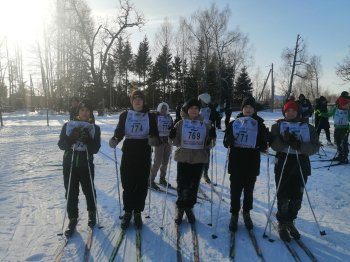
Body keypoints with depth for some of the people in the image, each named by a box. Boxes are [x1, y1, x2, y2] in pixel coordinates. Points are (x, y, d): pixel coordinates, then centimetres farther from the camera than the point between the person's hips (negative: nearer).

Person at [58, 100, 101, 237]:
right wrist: (72, 138, -20)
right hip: (69, 164, 1)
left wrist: (87, 140, -25)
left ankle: (92, 213, 35)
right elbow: (61, 145, -2)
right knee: (71, 193, 5)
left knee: (89, 190, 10)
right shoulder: (68, 125, 1)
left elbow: (95, 149, -7)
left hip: (86, 165, 0)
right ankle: (72, 218, 21)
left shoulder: (95, 128, -1)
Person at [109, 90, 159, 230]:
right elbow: (119, 132, -1)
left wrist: (154, 140, -24)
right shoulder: (125, 115, 4)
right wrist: (115, 140, -23)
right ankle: (127, 212, 23)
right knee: (127, 184, 4)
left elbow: (155, 134, -1)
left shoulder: (150, 116, 3)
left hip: (144, 155, 0)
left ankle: (137, 213, 22)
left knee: (141, 185, 5)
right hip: (128, 153, 0)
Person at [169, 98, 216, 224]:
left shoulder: (205, 125, 4)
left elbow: (208, 145, 5)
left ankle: (189, 207, 29)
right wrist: (172, 137, -17)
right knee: (182, 184, 6)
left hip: (198, 160, 1)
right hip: (183, 159, -1)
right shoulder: (180, 124, 0)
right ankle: (180, 208, 26)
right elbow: (177, 142, 3)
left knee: (194, 185, 9)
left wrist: (212, 137, -14)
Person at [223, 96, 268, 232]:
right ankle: (234, 214, 21)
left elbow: (264, 144, 8)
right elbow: (226, 142, 5)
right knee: (235, 190, 4)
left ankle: (247, 213, 32)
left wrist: (263, 145, -16)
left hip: (252, 163, 1)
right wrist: (229, 140, -18)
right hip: (236, 162, 0)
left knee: (249, 190, 13)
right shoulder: (234, 123, 4)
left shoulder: (259, 125, 4)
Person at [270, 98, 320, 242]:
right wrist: (284, 140, -27)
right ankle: (282, 224, 18)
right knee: (283, 196, 0)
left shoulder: (308, 127, 7)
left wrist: (299, 145, -21)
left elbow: (315, 146, -3)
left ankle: (290, 221, 30)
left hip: (301, 165, 2)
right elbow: (274, 144, -7)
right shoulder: (278, 126, 4)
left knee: (297, 197, 9)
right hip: (283, 164, -2)